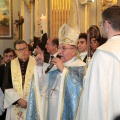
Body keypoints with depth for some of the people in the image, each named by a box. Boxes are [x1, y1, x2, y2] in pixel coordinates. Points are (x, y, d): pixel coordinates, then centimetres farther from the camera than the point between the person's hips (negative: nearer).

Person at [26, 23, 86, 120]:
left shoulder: (81, 67, -6)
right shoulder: (56, 65, 12)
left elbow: (80, 87, -23)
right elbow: (43, 81, 11)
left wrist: (63, 69, -22)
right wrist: (40, 65, -1)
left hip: (66, 110, -5)